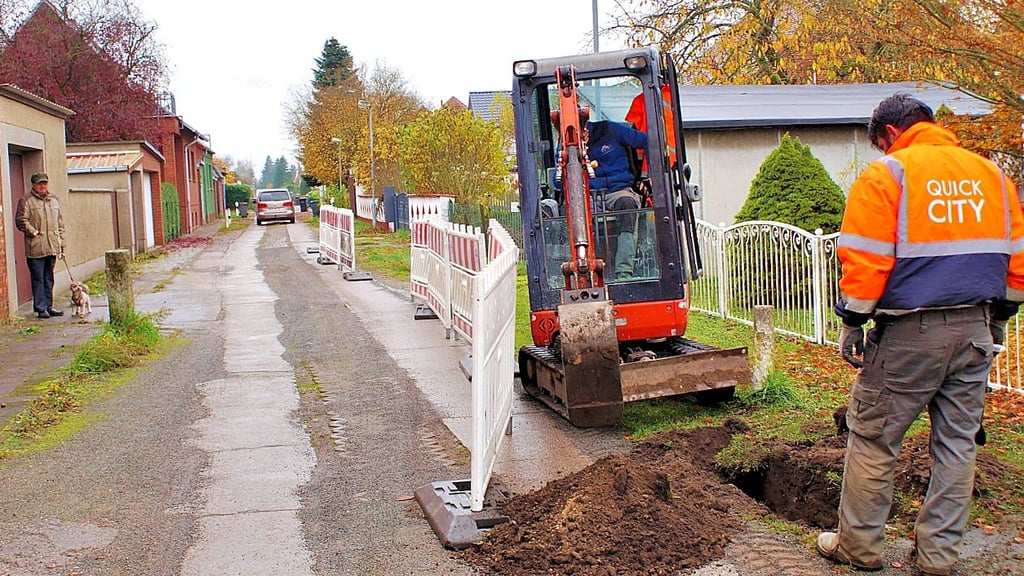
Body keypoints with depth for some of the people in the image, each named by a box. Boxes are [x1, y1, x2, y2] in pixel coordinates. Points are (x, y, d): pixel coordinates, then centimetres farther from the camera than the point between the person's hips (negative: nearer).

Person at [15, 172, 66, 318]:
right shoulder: (26, 201, -2)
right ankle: (40, 308, 2)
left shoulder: (54, 200, 17)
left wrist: (61, 243, 17)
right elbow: (21, 220, -7)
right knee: (38, 279, -2)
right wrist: (33, 232, -15)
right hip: (35, 248, -5)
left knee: (49, 279, 12)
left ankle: (48, 306, 19)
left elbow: (60, 223, 20)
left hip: (52, 247, 6)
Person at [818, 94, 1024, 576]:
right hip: (975, 329, 6)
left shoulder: (885, 176, -7)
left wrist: (852, 323, -3)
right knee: (957, 443, 13)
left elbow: (865, 262, -13)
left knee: (872, 438, 6)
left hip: (909, 332, -6)